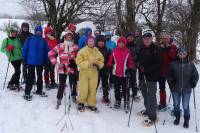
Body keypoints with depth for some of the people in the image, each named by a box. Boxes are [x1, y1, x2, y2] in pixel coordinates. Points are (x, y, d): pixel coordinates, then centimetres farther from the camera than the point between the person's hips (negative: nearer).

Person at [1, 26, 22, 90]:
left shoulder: (18, 39, 12)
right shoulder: (6, 40, 0)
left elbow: (21, 48, 22)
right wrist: (7, 49, -19)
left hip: (19, 58, 5)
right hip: (13, 58, -5)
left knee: (17, 71, 9)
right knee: (18, 71, -12)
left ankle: (16, 84, 22)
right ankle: (10, 84, 0)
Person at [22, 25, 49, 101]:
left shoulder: (44, 41, 1)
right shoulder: (29, 39, -3)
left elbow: (47, 51, 4)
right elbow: (24, 49, 0)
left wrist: (46, 61, 0)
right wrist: (24, 59, -3)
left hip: (40, 62, 3)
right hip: (31, 61, -2)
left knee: (40, 76, 14)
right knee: (30, 77, -1)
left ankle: (39, 91, 29)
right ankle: (27, 93, 4)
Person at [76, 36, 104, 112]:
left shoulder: (97, 51, 6)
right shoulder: (82, 51, -6)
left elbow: (101, 60, 14)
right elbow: (79, 61, -13)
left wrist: (98, 65, -7)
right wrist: (89, 64, -21)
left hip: (94, 73, 4)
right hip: (84, 73, -3)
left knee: (93, 89, 8)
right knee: (83, 89, -4)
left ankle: (91, 104, 22)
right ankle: (81, 103, 19)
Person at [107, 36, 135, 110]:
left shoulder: (127, 52, -2)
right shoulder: (114, 51, 3)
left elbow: (130, 62, -1)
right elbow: (110, 61, 7)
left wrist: (130, 69, -10)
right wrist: (109, 68, 1)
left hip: (124, 74, -2)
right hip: (115, 73, 2)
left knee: (125, 89, 4)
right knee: (117, 88, 13)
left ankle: (126, 102, 17)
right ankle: (117, 101, 26)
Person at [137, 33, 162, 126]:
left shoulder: (155, 49, -10)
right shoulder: (142, 48, 10)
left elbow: (158, 64, -15)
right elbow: (139, 59, 22)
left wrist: (146, 69, -19)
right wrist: (139, 64, -1)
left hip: (152, 76, -7)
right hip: (143, 76, 7)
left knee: (151, 96, -6)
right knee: (145, 94, 19)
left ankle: (152, 117, 1)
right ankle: (147, 110, 38)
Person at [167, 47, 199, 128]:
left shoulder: (190, 64, -6)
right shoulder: (173, 64, -8)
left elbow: (195, 75, 5)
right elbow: (169, 75, 3)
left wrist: (193, 84, -4)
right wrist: (171, 83, -6)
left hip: (187, 90, 0)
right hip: (175, 89, 1)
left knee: (186, 106, 4)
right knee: (176, 105, 15)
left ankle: (186, 120, 27)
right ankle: (177, 117, 39)